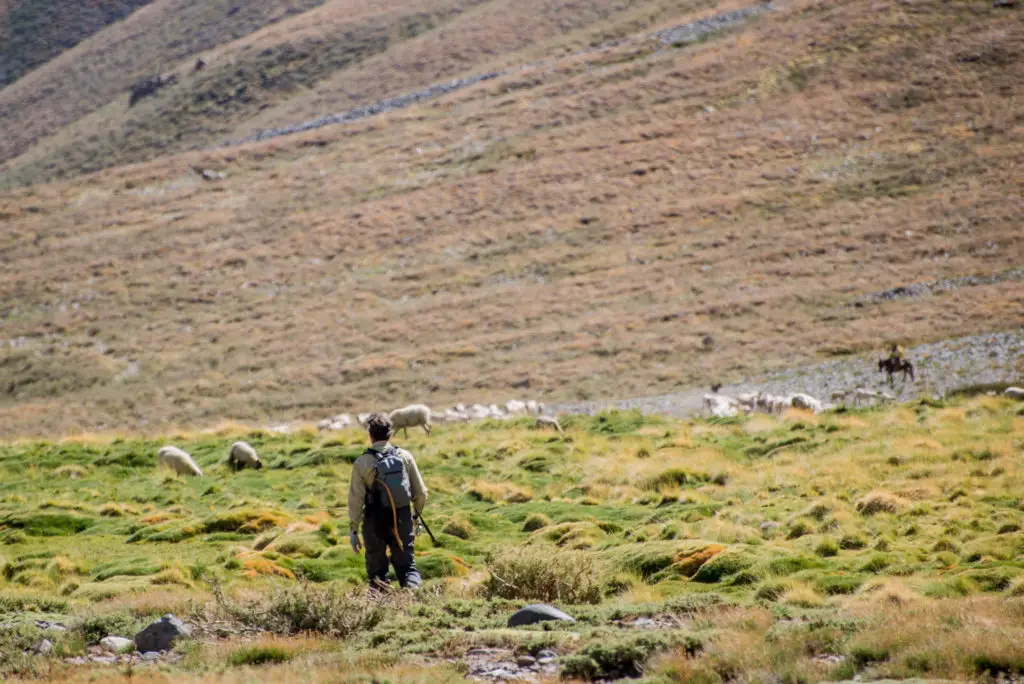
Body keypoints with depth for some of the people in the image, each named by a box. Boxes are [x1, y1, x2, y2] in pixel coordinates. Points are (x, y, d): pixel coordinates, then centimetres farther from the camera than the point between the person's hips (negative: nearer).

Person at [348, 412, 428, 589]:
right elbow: (420, 492, 3)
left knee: (377, 568, 12)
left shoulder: (362, 463, -9)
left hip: (375, 522, -2)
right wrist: (417, 514, 22)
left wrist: (353, 529, 1)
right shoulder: (405, 457, -2)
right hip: (403, 520, 2)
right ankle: (413, 589, -17)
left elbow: (356, 498, -8)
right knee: (406, 563, 10)